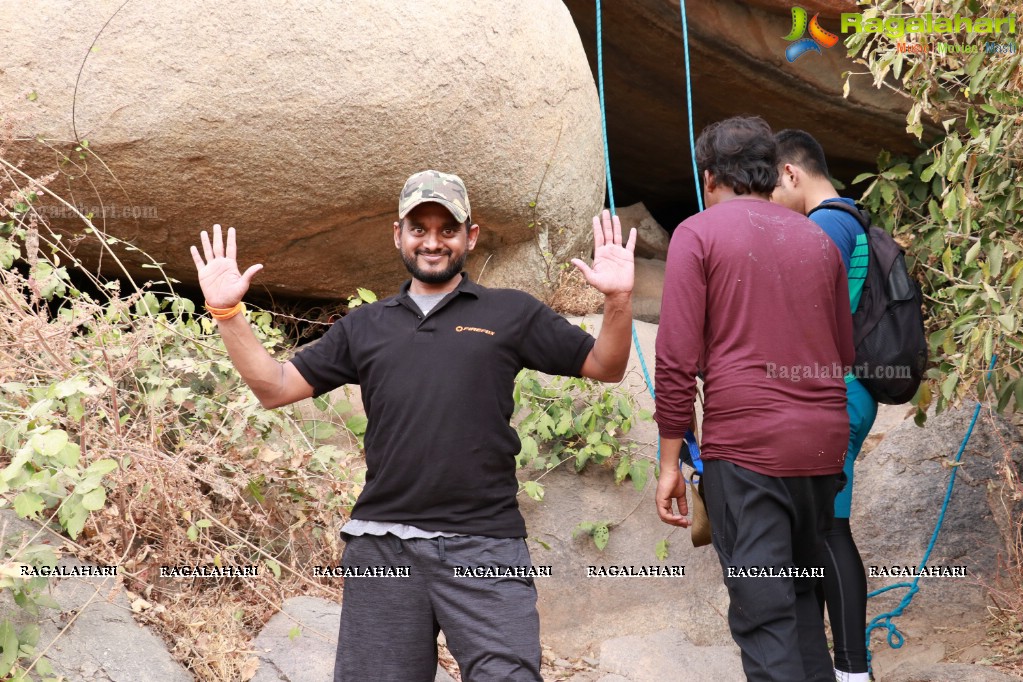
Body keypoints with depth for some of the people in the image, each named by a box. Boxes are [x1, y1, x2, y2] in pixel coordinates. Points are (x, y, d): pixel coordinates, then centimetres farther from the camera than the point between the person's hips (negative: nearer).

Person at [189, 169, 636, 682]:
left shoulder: (511, 314, 9)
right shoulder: (365, 326, 16)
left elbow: (605, 367, 8)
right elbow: (275, 388, 14)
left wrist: (618, 299, -9)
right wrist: (227, 312, 3)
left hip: (484, 547, -2)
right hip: (382, 547, 3)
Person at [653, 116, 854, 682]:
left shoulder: (698, 233, -1)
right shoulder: (819, 240, 13)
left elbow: (677, 358, -8)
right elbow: (845, 354, 16)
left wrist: (669, 460, -4)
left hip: (745, 445, -5)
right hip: (824, 443, 5)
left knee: (763, 613, -2)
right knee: (801, 592, 20)